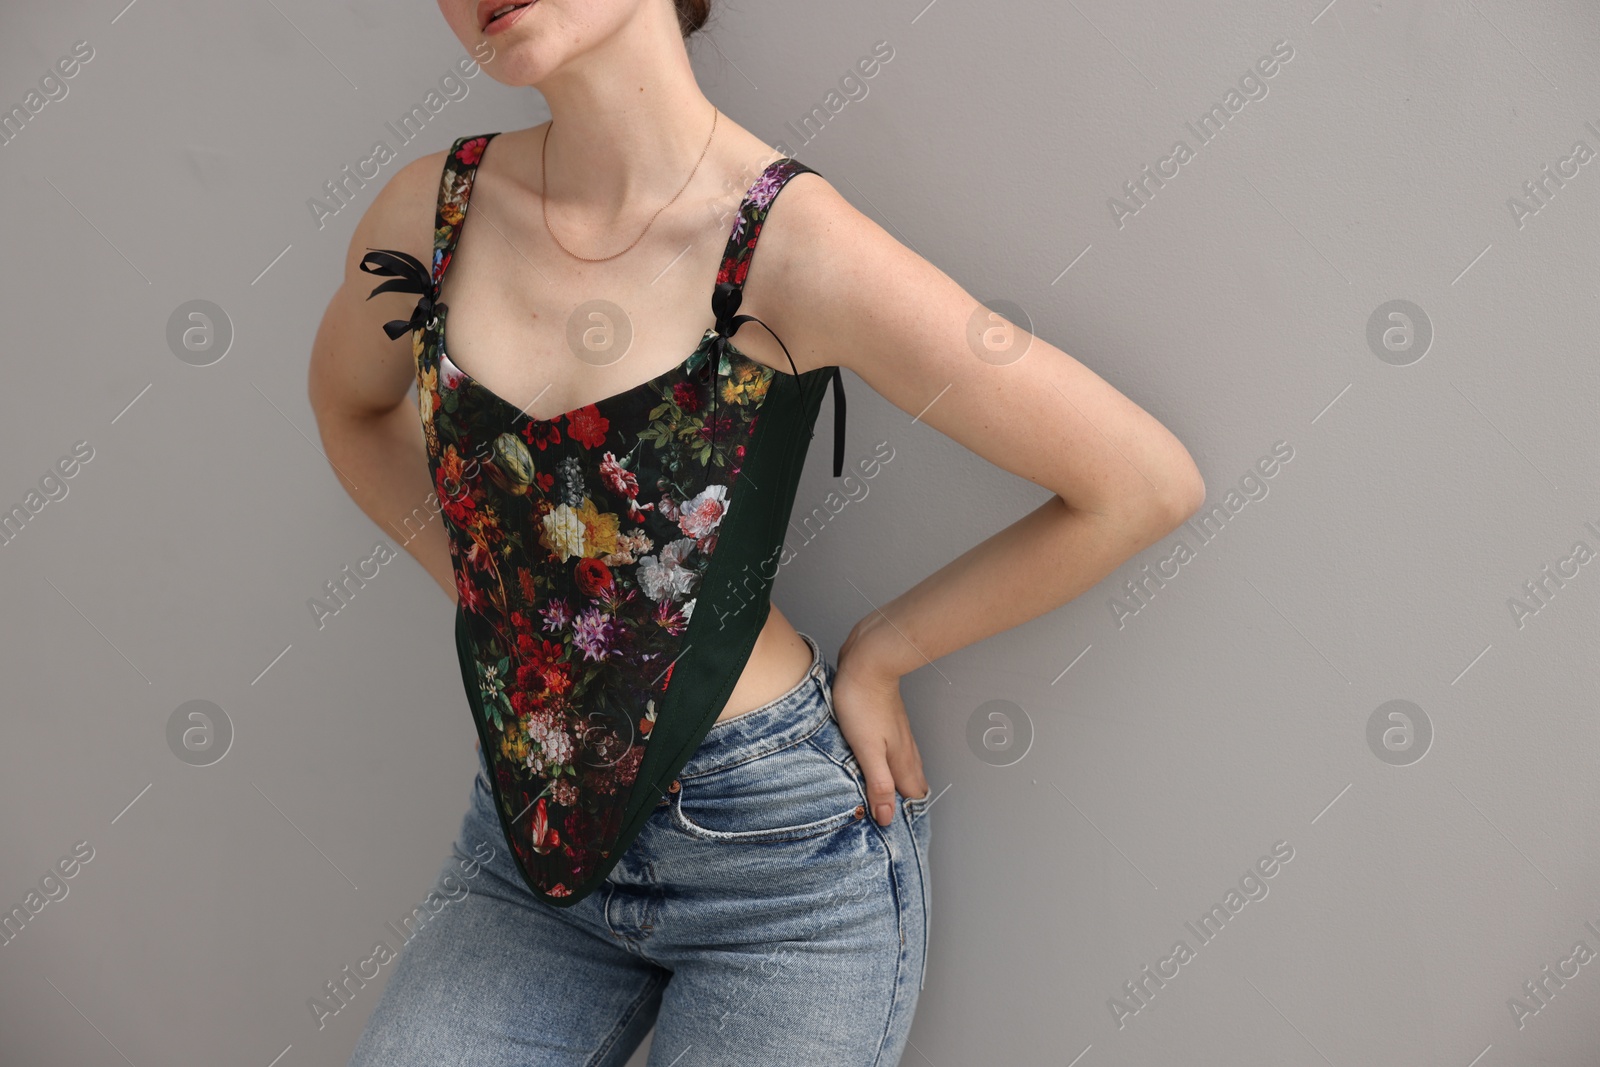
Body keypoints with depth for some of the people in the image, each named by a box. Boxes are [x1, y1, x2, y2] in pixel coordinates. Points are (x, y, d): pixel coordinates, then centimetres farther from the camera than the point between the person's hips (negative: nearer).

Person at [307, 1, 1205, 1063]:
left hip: (777, 857, -4)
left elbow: (1147, 483, -15)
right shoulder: (434, 209, -4)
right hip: (534, 853, 5)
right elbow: (351, 404, 20)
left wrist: (879, 654, -7)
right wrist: (480, 588, 9)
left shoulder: (789, 240, -19)